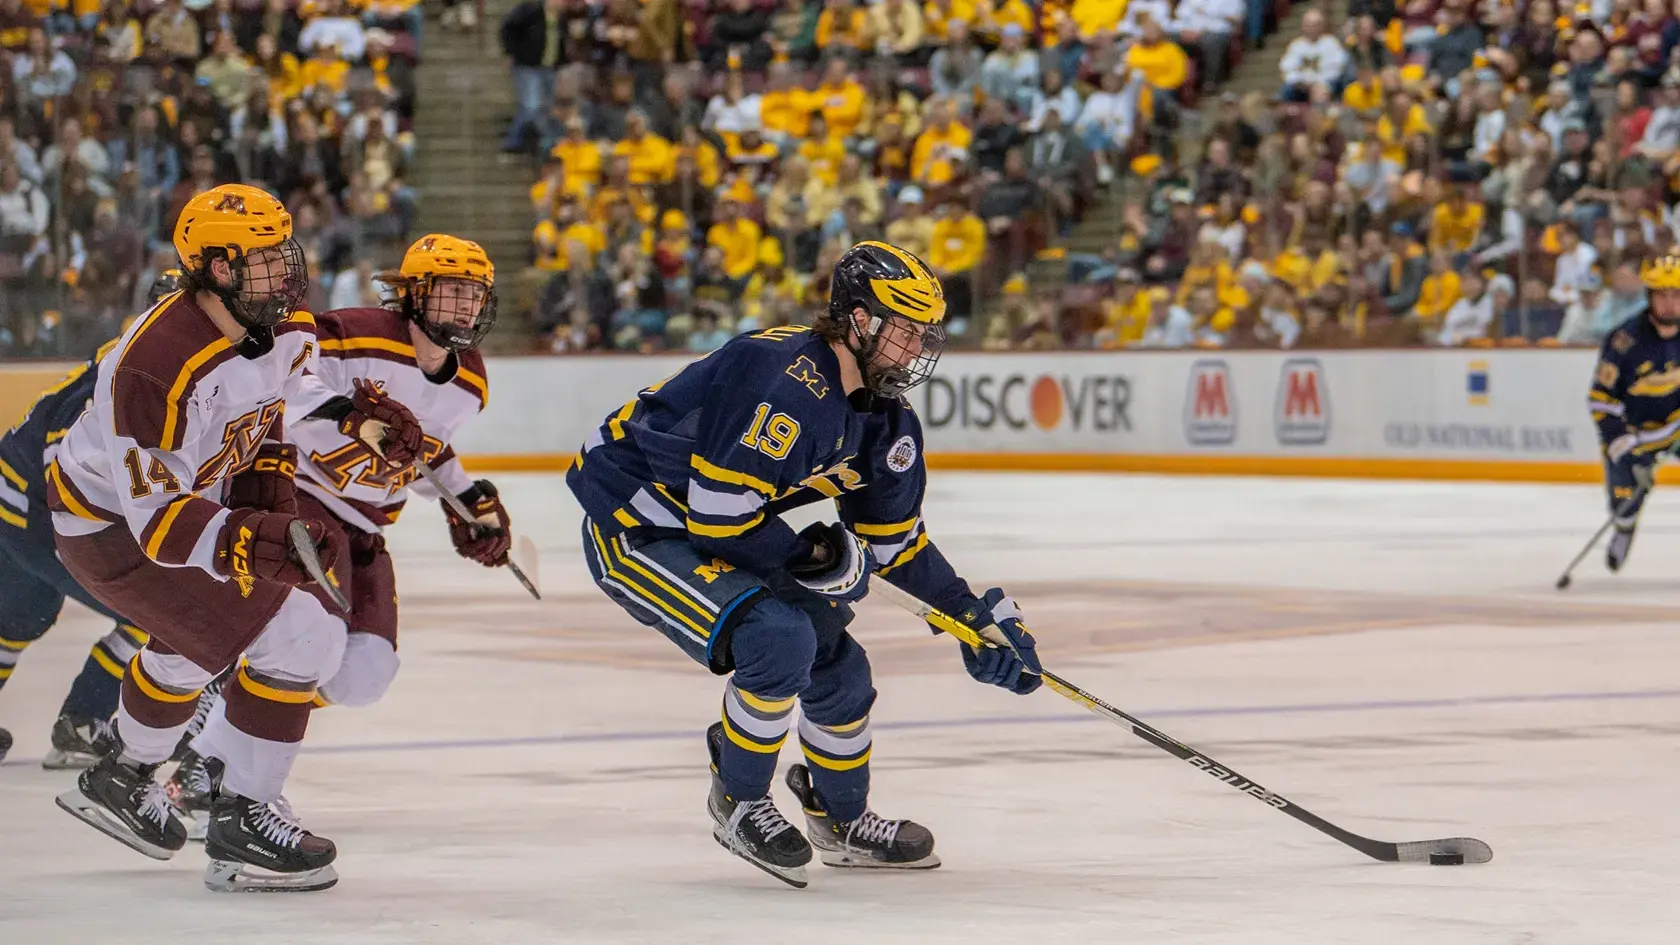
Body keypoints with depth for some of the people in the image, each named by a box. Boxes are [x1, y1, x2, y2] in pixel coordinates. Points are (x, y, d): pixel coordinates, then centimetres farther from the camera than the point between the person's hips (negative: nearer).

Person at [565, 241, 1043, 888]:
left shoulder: (882, 416, 2)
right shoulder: (786, 379, -29)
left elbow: (893, 538, 13)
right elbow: (717, 511, -30)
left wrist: (975, 614, 7)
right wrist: (811, 560, -21)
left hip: (711, 535, 10)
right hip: (634, 527, -10)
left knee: (835, 662, 11)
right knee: (779, 636, -26)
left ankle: (842, 820, 34)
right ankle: (738, 804, -4)